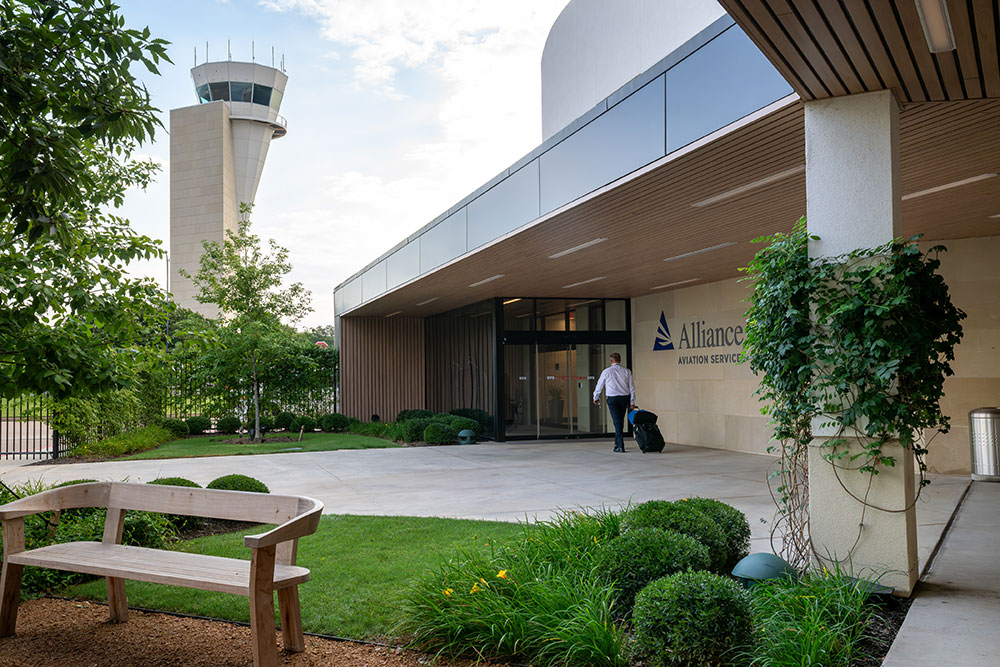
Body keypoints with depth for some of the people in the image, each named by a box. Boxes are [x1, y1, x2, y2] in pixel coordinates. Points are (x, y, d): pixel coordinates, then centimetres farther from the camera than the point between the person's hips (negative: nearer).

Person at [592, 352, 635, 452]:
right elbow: (632, 388, 6)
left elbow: (599, 385, 10)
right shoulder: (627, 371, 6)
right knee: (620, 421, 15)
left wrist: (596, 398, 26)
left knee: (617, 421, -4)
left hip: (613, 399, -3)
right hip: (625, 398, 3)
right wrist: (632, 403, 11)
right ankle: (617, 443, 26)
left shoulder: (607, 371, 1)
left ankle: (620, 446, -13)